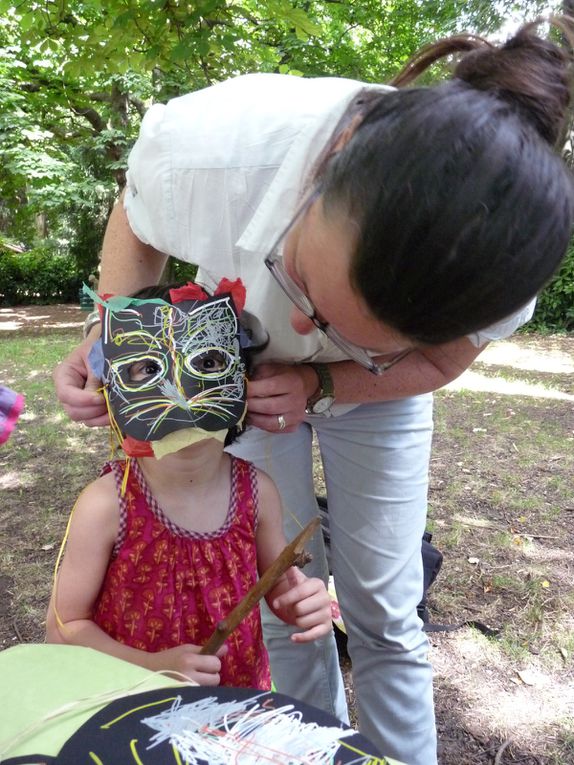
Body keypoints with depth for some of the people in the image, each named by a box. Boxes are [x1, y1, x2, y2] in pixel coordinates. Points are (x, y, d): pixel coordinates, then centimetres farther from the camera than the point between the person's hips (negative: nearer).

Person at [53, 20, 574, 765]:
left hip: (376, 394, 0)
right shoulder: (204, 145, -37)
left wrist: (320, 386, -29)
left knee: (383, 615, 4)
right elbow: (136, 224, -12)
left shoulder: (499, 270, -33)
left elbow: (437, 363, -12)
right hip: (241, 377, 1)